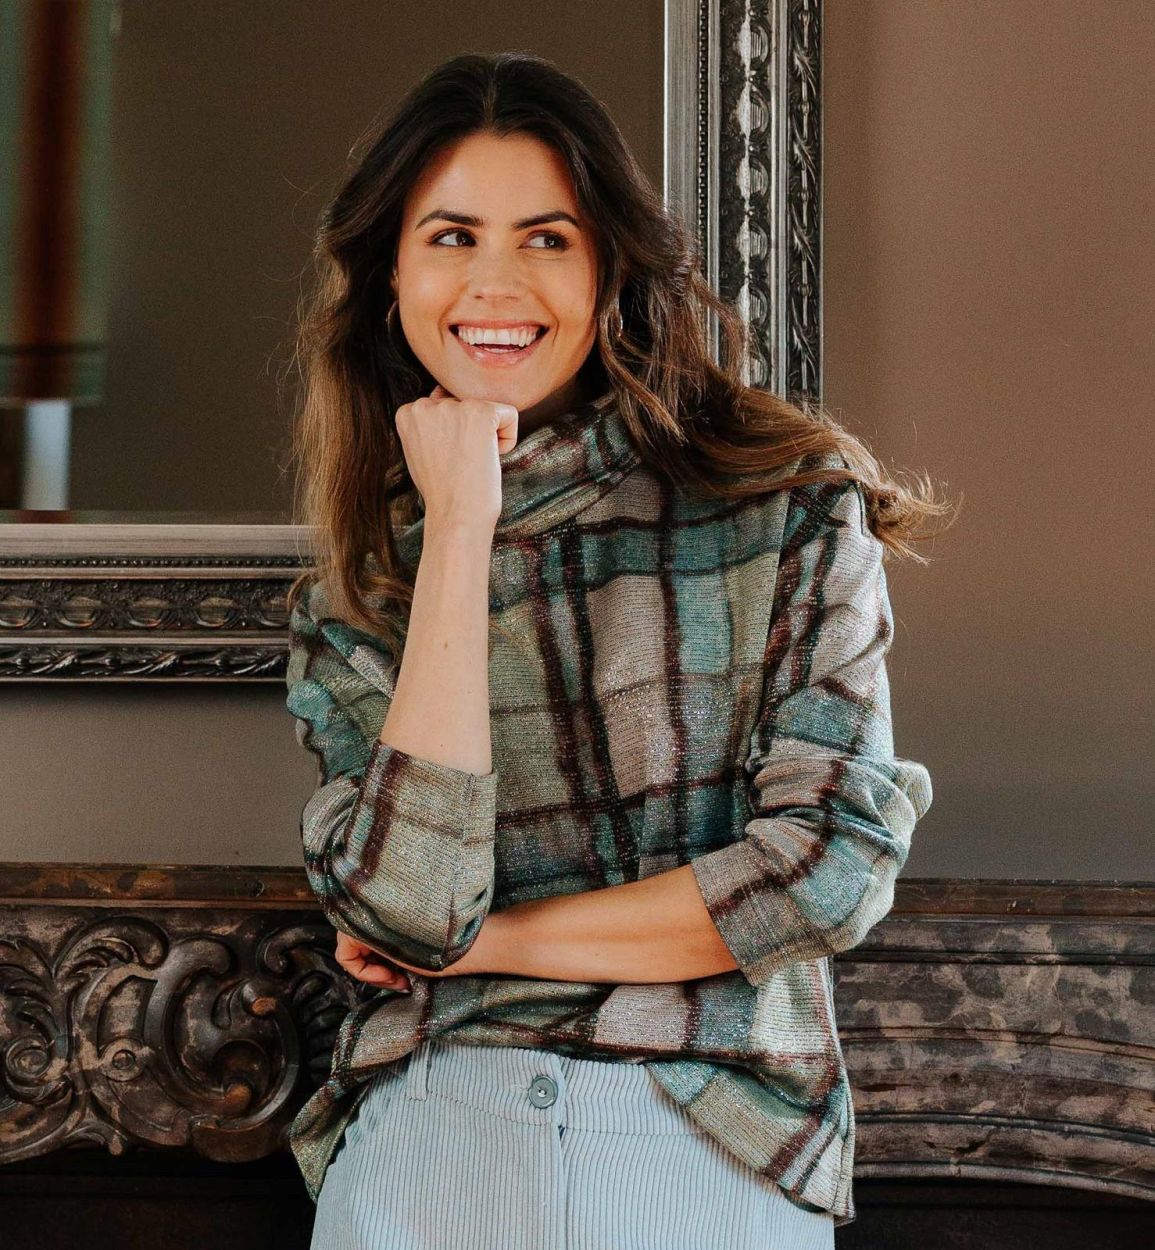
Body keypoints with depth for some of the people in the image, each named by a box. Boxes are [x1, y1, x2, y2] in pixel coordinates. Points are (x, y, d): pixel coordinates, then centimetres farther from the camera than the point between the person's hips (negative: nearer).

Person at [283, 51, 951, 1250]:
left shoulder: (791, 507, -3)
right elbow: (408, 903, -13)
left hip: (715, 1151, -1)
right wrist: (459, 530, -12)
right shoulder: (345, 605, 3)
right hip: (426, 1143, 1)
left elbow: (835, 864, -10)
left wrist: (479, 940, -8)